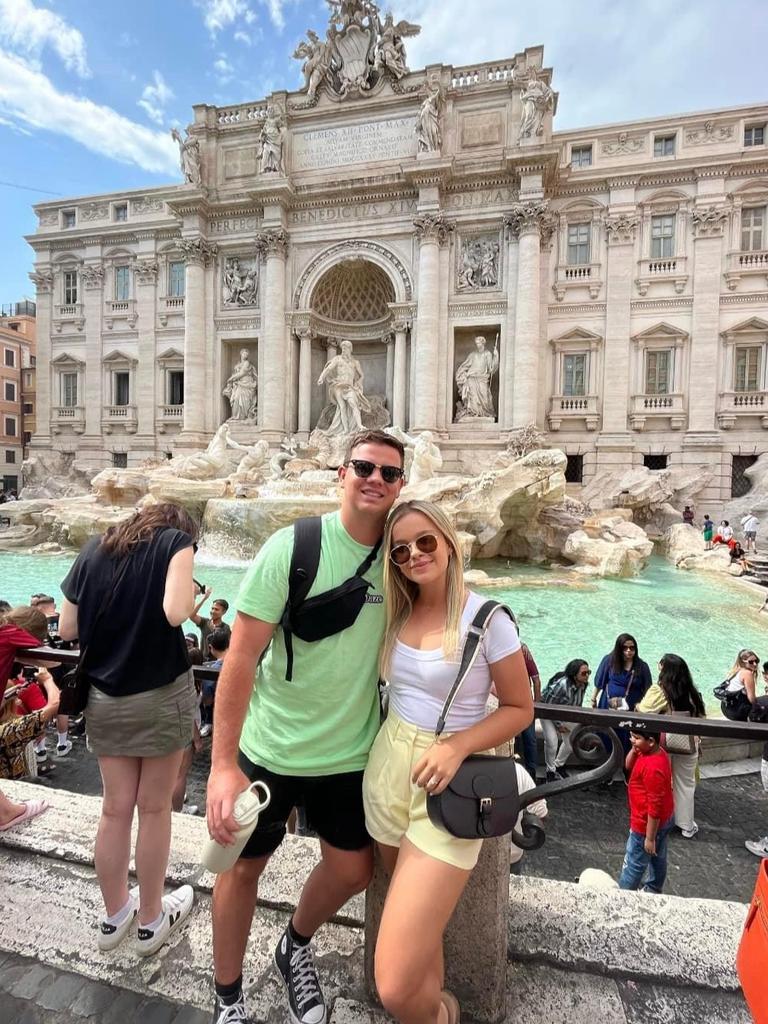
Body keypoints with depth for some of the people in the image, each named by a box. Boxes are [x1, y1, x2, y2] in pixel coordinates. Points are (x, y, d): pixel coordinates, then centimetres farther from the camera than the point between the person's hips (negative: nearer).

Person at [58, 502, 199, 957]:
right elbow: (176, 612, -22)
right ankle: (152, 920, 31)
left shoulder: (94, 548, 8)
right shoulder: (177, 540, -6)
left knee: (116, 808, 18)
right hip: (161, 694, -4)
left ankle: (115, 915, 37)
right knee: (155, 808, 12)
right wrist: (193, 596, -1)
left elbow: (67, 628, 8)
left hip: (104, 697, 4)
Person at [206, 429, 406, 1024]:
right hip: (270, 748, -3)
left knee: (353, 870, 17)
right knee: (245, 866, 16)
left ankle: (295, 948, 50)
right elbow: (242, 656, -18)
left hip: (350, 753, 4)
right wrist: (223, 765, -19)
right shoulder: (292, 547, -19)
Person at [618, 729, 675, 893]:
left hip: (648, 824, -9)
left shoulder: (653, 768, -35)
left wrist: (650, 838, -19)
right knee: (658, 858, 27)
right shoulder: (655, 752, -7)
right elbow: (629, 766, 7)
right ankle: (653, 891, 46)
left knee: (633, 865, 12)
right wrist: (634, 749, -12)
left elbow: (655, 806, -28)